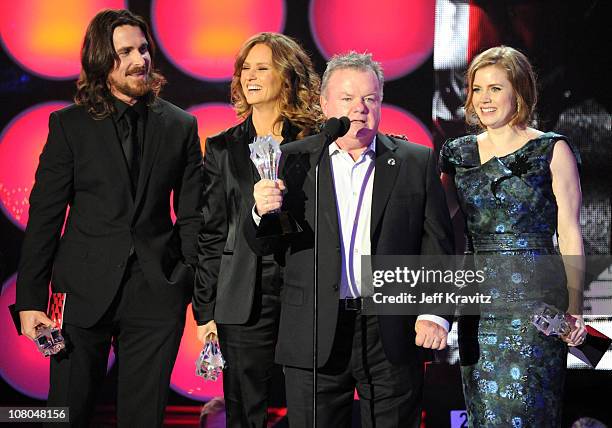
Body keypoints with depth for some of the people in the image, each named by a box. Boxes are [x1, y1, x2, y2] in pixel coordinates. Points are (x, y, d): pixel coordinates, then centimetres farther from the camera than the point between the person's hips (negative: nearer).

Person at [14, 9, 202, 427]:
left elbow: (193, 215, 7)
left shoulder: (180, 125, 6)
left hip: (157, 294, 1)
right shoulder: (69, 125, 1)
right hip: (86, 293, -1)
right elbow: (44, 216, 0)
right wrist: (30, 299, -5)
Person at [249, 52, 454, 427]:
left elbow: (437, 245, 3)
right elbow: (263, 245, 7)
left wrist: (435, 313, -8)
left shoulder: (417, 163, 7)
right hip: (314, 340, 0)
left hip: (394, 337, 0)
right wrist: (263, 212, -15)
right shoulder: (295, 163, 7)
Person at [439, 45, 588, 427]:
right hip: (479, 299, 4)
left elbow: (569, 232, -2)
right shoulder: (459, 154, 12)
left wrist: (575, 305, -10)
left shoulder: (552, 150, 0)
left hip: (536, 298, -4)